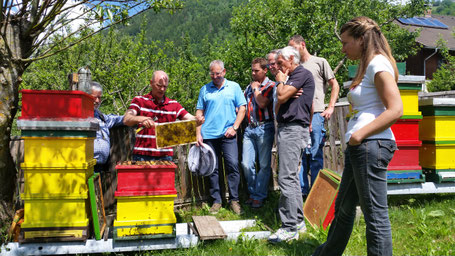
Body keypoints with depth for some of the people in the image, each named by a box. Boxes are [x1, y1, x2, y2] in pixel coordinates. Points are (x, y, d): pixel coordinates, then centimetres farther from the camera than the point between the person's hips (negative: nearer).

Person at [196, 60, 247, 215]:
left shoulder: (234, 87, 9)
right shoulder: (205, 90, 12)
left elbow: (242, 109, 6)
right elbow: (199, 113, 11)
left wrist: (234, 127, -5)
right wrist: (198, 133, 2)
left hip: (228, 134, -1)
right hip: (209, 135, 2)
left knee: (232, 165, -9)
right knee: (212, 168, 4)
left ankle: (234, 199, 3)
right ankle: (216, 200, 15)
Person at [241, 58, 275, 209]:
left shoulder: (270, 86, -2)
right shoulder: (249, 87, 18)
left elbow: (262, 103, -16)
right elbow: (243, 106, 25)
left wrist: (256, 88, -4)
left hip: (264, 128, -6)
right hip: (249, 128, 6)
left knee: (264, 165, -1)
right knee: (246, 164, 1)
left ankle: (259, 196, 7)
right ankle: (253, 193, 16)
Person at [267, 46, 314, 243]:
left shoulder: (302, 74, -6)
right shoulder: (292, 77, 23)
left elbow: (281, 96, -17)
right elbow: (278, 107, 18)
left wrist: (280, 81, 3)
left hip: (293, 129, -11)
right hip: (287, 129, 11)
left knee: (287, 178, -14)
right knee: (292, 177, 13)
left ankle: (290, 227, -12)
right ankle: (298, 221, 21)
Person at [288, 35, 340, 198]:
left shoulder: (320, 62, 7)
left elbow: (334, 85, 4)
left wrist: (330, 108, -5)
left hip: (315, 113, -5)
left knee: (315, 154, -2)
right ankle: (302, 189, 15)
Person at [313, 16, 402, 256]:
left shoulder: (378, 63, -10)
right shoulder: (366, 66, 19)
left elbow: (395, 109, -19)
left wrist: (360, 134, -18)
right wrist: (354, 137, 14)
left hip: (372, 145, -10)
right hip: (358, 147, 11)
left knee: (375, 213, -2)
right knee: (343, 206, 22)